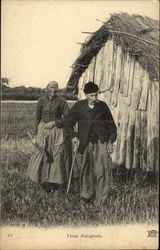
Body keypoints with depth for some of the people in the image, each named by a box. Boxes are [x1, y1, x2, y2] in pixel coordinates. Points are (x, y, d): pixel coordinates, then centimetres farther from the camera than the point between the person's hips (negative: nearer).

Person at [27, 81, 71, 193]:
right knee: (42, 155, 2)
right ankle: (44, 180, 18)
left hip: (57, 131, -1)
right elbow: (37, 118, 6)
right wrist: (37, 133, 6)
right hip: (43, 130, 2)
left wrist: (54, 122, -13)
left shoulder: (61, 101, -5)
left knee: (57, 156, 2)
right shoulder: (41, 100, 0)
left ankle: (56, 181, 18)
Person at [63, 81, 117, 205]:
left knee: (102, 170, -5)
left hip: (102, 142, -1)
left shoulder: (102, 106, 3)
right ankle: (86, 195, 25)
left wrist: (111, 141, 4)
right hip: (85, 143, 1)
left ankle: (101, 199, 6)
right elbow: (68, 122, 13)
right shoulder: (79, 106, 2)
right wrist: (73, 136, 3)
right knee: (85, 170, 8)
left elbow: (111, 124, 11)